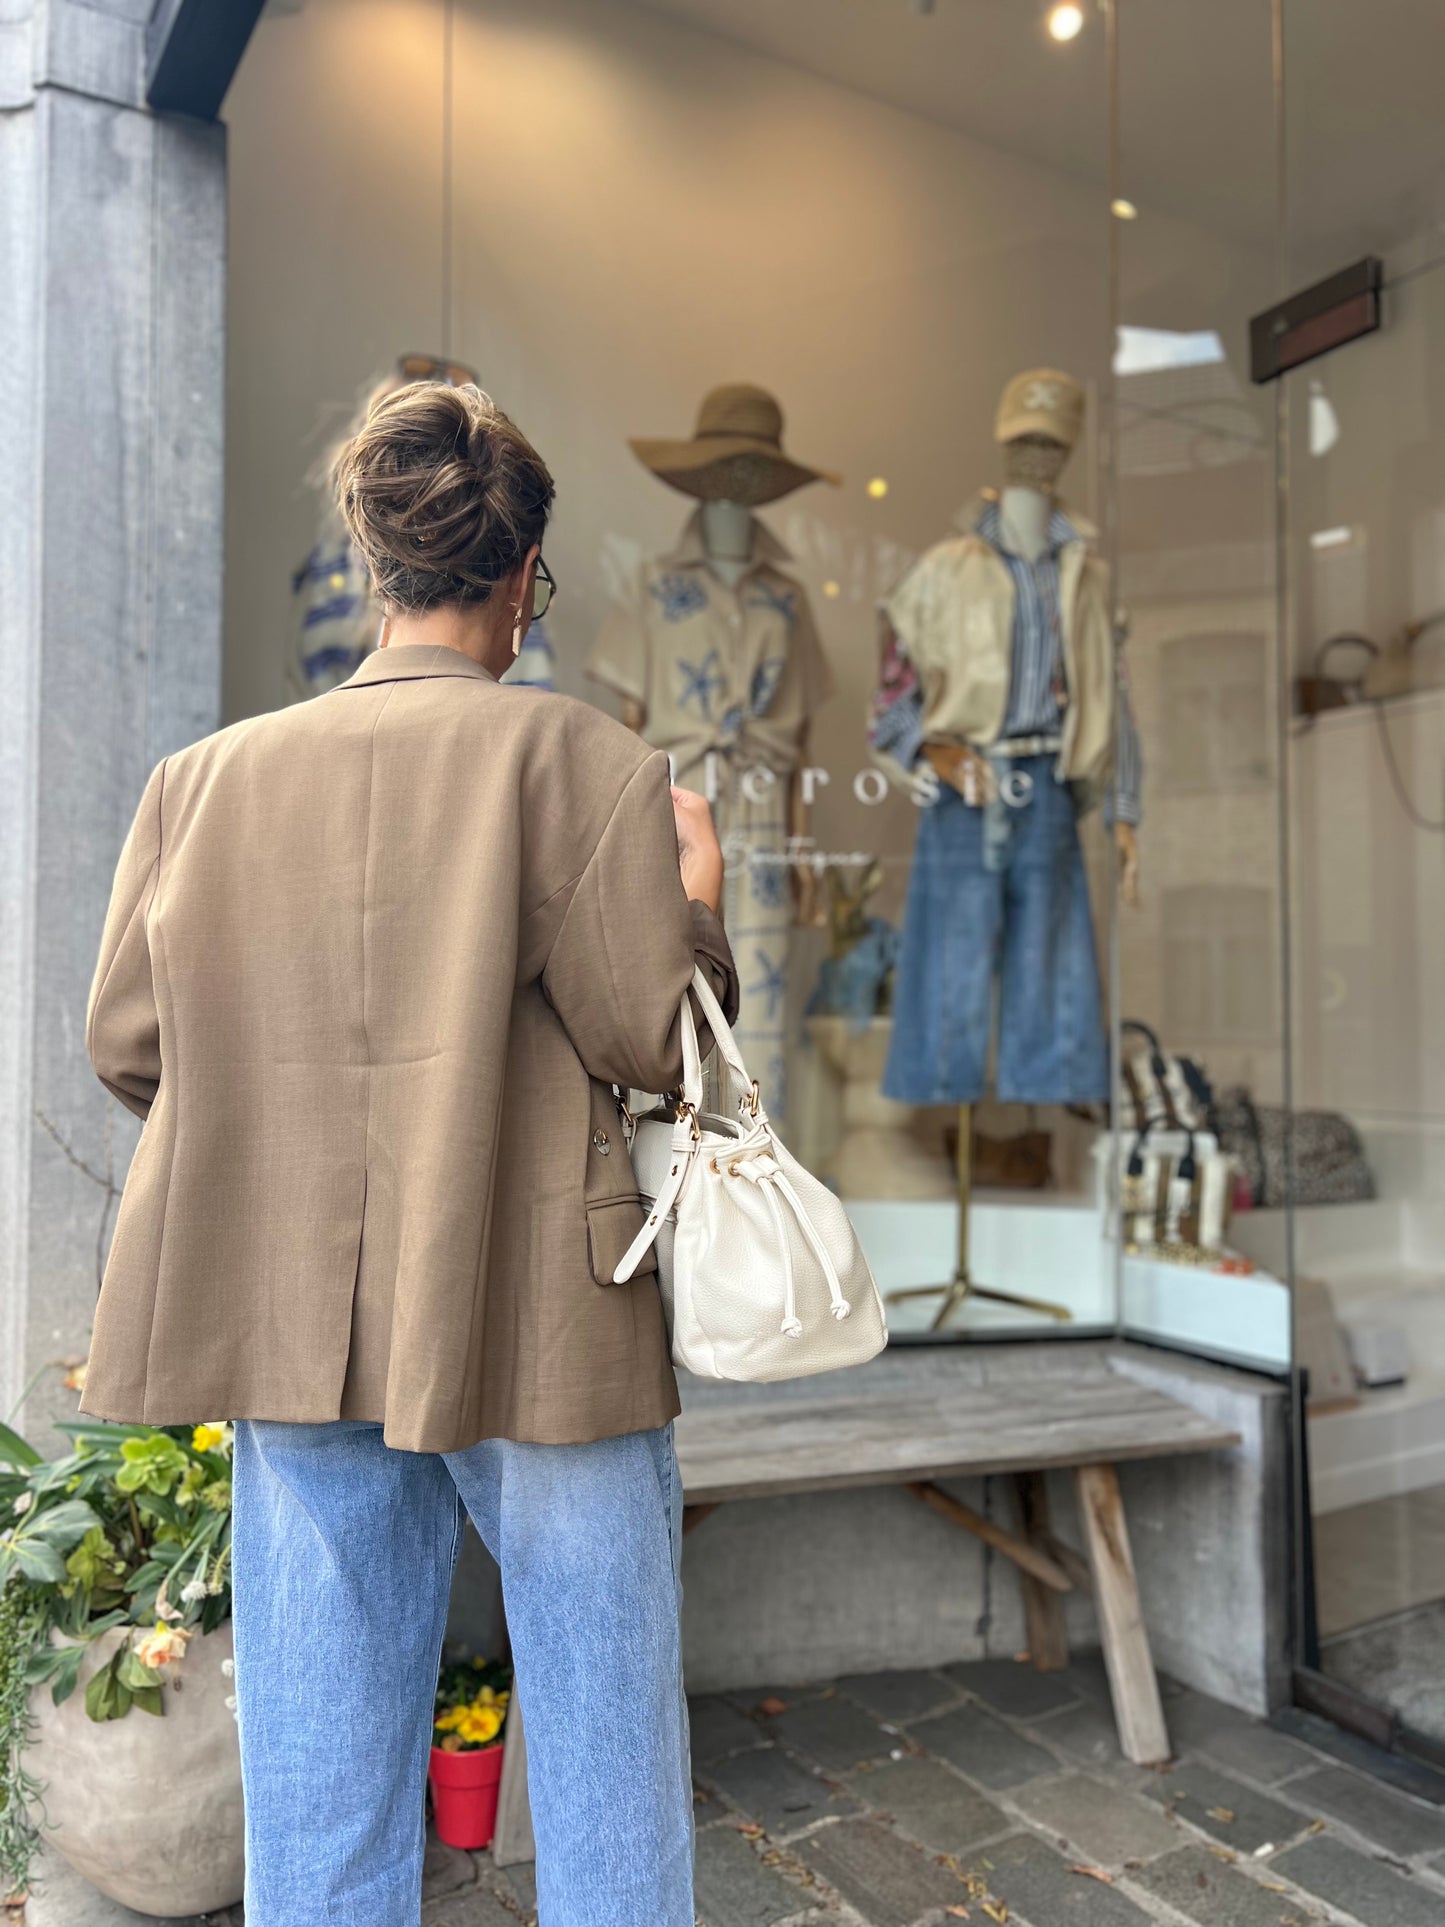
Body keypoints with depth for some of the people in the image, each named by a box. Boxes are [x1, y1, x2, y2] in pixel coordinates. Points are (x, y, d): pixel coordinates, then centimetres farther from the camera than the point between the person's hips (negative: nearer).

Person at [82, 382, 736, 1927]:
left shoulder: (210, 775, 3)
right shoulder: (579, 760, -9)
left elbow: (127, 1040, 5)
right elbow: (649, 1042, -9)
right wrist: (699, 899, 8)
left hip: (292, 1322, 5)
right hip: (534, 1320, -4)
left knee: (320, 1759, 18)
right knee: (605, 1716, 15)